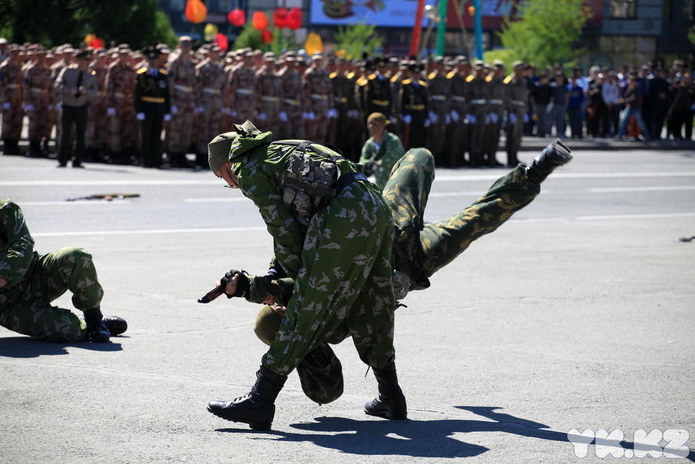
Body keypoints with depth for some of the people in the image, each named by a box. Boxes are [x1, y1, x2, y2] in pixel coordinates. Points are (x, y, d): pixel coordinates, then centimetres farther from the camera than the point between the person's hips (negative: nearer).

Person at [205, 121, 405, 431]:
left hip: (344, 216, -9)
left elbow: (284, 229, 2)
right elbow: (292, 225, 33)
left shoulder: (249, 170, 7)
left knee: (306, 311, -7)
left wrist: (298, 276, 15)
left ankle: (260, 401, -6)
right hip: (377, 206, 9)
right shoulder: (278, 151, 33)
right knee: (370, 309, 20)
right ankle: (391, 399, 29)